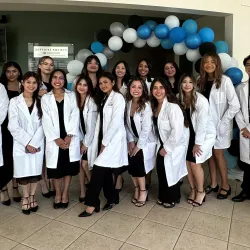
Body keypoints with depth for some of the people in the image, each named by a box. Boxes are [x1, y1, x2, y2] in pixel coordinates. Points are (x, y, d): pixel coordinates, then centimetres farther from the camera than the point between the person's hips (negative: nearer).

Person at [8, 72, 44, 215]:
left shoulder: (40, 102, 6)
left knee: (36, 171, 8)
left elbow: (42, 125, -1)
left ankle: (32, 196, 27)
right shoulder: (14, 102, 0)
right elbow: (13, 126, -7)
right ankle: (25, 198, 25)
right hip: (21, 144, -1)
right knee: (24, 171, 6)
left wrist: (34, 143, -12)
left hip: (38, 144, 2)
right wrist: (27, 143, -13)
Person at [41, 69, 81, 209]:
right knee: (56, 167, 5)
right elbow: (46, 121, -1)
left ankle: (65, 194, 23)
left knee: (69, 166, 6)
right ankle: (58, 194, 24)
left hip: (70, 138, 0)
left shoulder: (72, 96, 7)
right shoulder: (45, 98, 7)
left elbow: (75, 117, -2)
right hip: (54, 139, 0)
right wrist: (56, 139, -12)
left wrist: (69, 136, -13)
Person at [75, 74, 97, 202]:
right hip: (80, 138, 6)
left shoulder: (91, 102, -15)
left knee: (84, 164, -5)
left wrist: (86, 143, -12)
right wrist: (80, 140, -2)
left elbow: (91, 125, -16)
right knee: (79, 164, 6)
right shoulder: (75, 100, 3)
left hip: (89, 139, -5)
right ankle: (83, 192, 19)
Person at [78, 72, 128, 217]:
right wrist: (101, 141, 5)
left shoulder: (117, 97, -7)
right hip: (103, 140, 8)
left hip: (112, 141, -8)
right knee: (105, 171, 9)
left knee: (98, 170, -11)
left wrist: (105, 142, -15)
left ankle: (92, 204, -2)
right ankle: (112, 199, 24)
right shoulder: (103, 99, 19)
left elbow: (116, 122, -16)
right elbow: (101, 122, 14)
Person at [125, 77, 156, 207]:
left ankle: (143, 191, 16)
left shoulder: (146, 105, -19)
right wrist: (131, 141, -5)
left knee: (137, 165, -10)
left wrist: (138, 146, -15)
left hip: (145, 143, -5)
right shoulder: (128, 103, -2)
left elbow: (146, 128, -20)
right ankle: (137, 189, 26)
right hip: (133, 141, 5)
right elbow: (127, 124, 2)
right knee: (131, 166, 0)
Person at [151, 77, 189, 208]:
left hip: (175, 145, -7)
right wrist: (161, 146, 6)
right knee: (160, 169, 10)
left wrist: (166, 148, -20)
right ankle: (163, 196, 32)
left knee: (171, 171, 6)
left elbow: (177, 131, -30)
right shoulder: (155, 106, 1)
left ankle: (172, 198, 29)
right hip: (163, 143, 7)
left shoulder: (172, 107, -26)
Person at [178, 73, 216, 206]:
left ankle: (200, 191, 18)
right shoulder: (179, 98, -5)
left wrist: (197, 143, -17)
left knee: (195, 163, -6)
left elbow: (202, 123, -20)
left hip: (205, 134, -5)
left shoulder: (201, 100, -21)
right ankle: (193, 189, 24)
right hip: (189, 133, 5)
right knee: (186, 161, 1)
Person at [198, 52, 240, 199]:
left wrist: (222, 122, -15)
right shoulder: (200, 81, 4)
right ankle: (213, 184, 27)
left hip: (220, 125, -5)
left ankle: (225, 186, 21)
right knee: (210, 153, 11)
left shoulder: (225, 80, -13)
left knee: (218, 154, 2)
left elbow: (235, 106, -16)